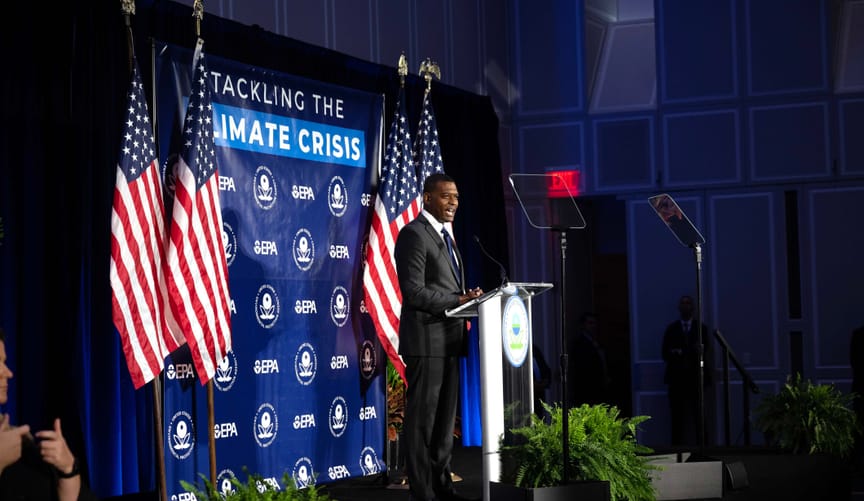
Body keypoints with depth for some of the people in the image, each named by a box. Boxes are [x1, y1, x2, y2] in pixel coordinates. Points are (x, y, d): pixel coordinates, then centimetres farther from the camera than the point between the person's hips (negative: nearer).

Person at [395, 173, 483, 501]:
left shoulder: (444, 234, 20)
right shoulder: (414, 234, -10)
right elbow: (415, 292, -18)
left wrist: (468, 299, 7)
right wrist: (459, 300, -22)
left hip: (449, 339, 9)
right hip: (426, 340, -9)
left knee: (445, 418, 13)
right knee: (422, 419, -4)